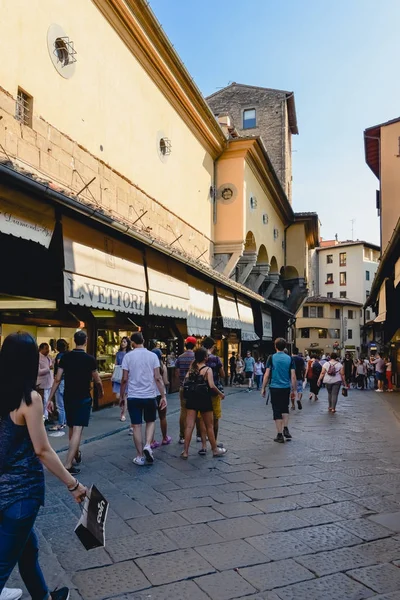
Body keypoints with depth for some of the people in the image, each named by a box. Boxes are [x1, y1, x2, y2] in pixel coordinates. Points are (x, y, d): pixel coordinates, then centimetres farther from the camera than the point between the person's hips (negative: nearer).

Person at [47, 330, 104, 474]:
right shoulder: (89, 359, -10)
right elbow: (97, 381, -3)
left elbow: (57, 379, -2)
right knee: (77, 430, -6)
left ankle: (76, 455, 37)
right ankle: (68, 465, -12)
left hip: (68, 397, 5)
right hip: (83, 398, -5)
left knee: (72, 428, 19)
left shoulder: (65, 357, 0)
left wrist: (50, 399, 3)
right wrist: (101, 392, 17)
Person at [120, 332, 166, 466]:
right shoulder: (153, 356, -2)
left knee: (136, 426, 7)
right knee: (150, 422, 19)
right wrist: (163, 396, -2)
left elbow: (125, 379, -4)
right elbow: (157, 378, -6)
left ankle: (140, 457, 11)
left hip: (133, 396, -1)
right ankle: (147, 445, -3)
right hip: (150, 396, 1)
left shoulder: (128, 356, -4)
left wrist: (122, 395, 7)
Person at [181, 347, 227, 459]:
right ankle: (215, 449, 24)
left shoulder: (192, 368, 5)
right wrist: (220, 393, -6)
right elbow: (212, 386, -19)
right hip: (204, 399, -4)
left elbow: (185, 382, -1)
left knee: (189, 426, 4)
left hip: (192, 398, 4)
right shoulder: (208, 369, -10)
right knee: (209, 426, 11)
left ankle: (185, 452, 3)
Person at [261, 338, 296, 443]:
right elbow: (293, 376, 0)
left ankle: (280, 435, 8)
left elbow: (267, 374, -6)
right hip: (286, 388, 3)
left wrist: (263, 388, 2)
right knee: (285, 408, 23)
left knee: (277, 411, 4)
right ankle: (286, 429, 13)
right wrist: (294, 390, 8)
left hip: (275, 388, -2)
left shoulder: (272, 358, -4)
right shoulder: (289, 358, 2)